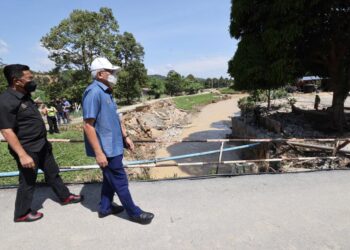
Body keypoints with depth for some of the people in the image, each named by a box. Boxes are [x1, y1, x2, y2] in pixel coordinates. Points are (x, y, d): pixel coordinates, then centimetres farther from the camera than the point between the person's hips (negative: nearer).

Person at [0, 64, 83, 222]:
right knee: (28, 182, 8)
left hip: (42, 145, 9)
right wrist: (22, 155, -26)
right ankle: (22, 213, 28)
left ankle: (65, 196, 36)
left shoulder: (25, 96, 7)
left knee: (52, 172, 19)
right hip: (28, 150, -9)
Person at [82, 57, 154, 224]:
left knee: (110, 178, 21)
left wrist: (125, 136, 17)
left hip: (113, 145, 10)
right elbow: (88, 125, -23)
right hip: (106, 148, -10)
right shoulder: (93, 92, -20)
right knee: (120, 181, 4)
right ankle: (134, 213, 20)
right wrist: (98, 153, -24)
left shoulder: (106, 92, 11)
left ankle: (105, 208, 37)